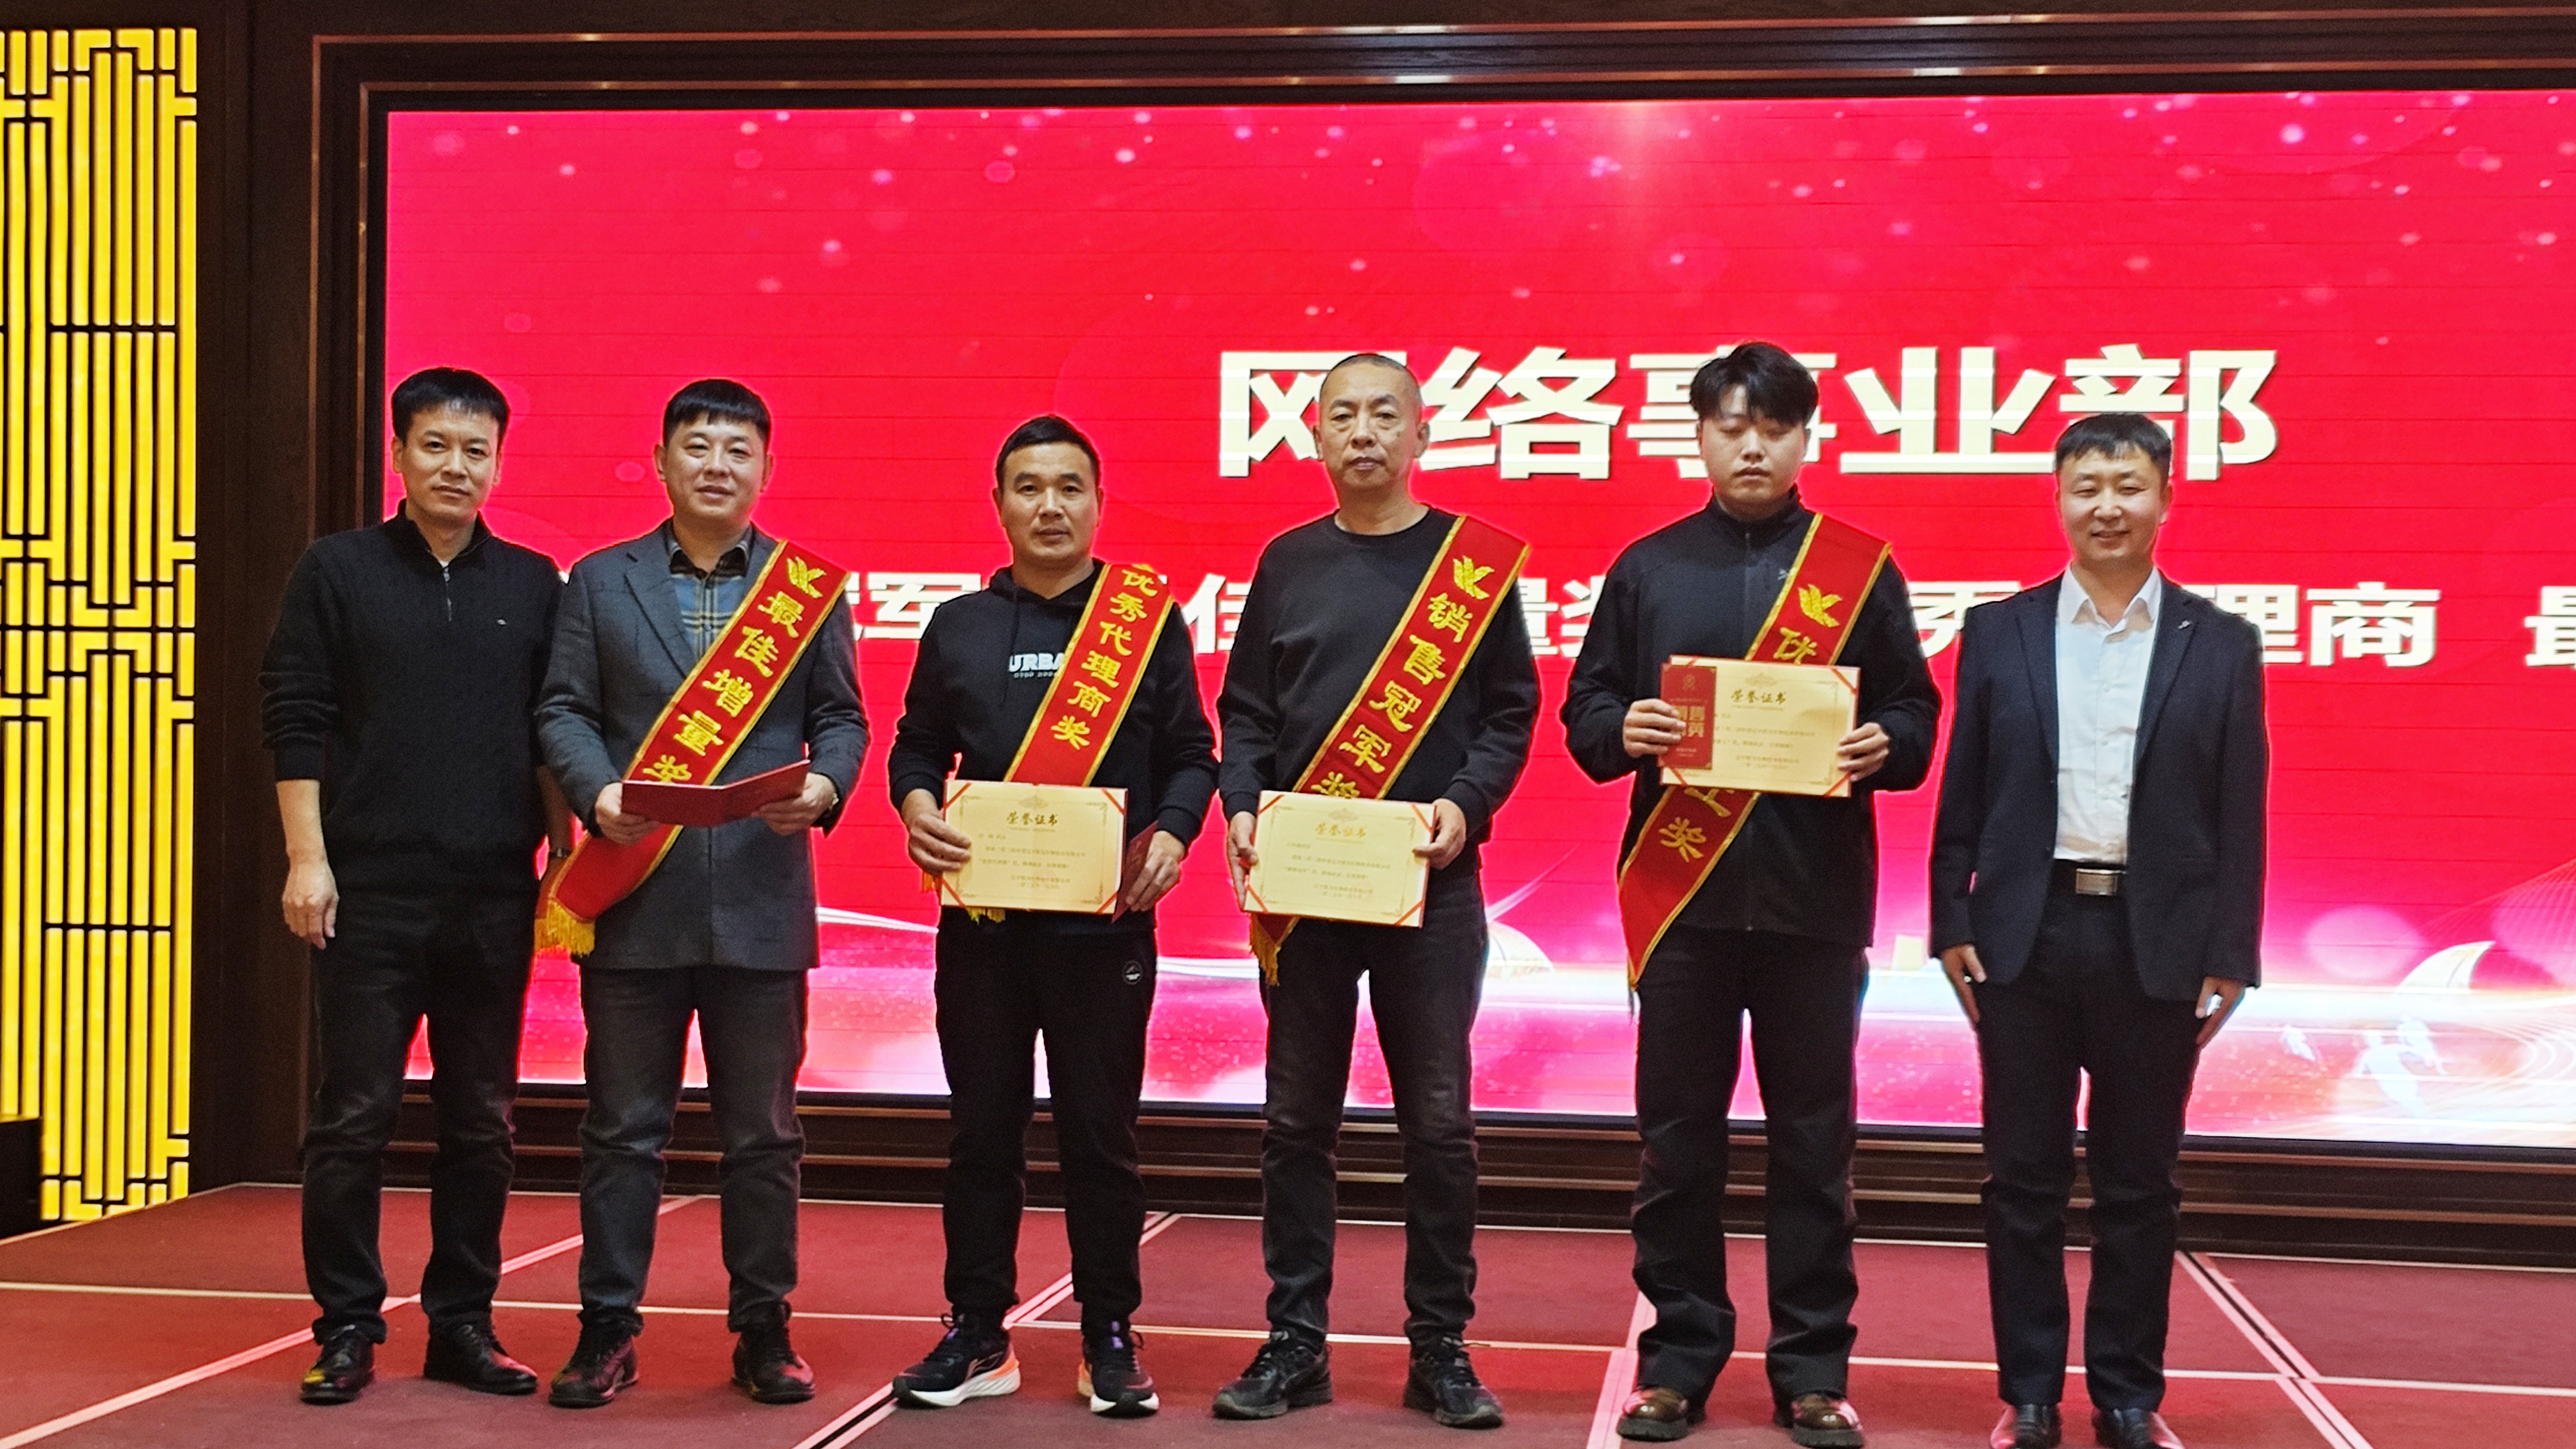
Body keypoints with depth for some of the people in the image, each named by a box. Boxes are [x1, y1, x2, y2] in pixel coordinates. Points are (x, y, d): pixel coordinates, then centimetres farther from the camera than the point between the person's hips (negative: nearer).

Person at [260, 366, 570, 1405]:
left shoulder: (531, 584, 10)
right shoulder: (337, 571, 3)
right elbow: (295, 722, -1)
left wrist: (564, 855, 4)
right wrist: (306, 859, -8)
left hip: (495, 897, 3)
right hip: (372, 893, -2)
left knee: (481, 1121, 7)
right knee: (354, 1116, 0)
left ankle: (462, 1324, 16)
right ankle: (347, 1329, 9)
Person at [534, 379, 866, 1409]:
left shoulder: (812, 587, 9)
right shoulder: (600, 582, 9)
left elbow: (841, 717, 8)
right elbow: (563, 709, 4)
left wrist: (825, 785, -13)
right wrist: (598, 792, -14)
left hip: (762, 900, 0)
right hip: (635, 896, 0)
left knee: (762, 1132, 7)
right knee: (623, 1128, 6)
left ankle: (763, 1330, 17)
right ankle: (607, 1331, 15)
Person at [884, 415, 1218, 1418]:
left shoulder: (1150, 620, 5)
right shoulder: (957, 626, 11)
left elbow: (1190, 757, 5)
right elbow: (918, 747, 14)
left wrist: (1170, 835, -13)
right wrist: (916, 805, -7)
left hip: (1105, 921, -2)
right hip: (981, 918, 2)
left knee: (1101, 1133, 4)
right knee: (982, 1128, 8)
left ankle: (1109, 1338, 15)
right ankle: (978, 1334, 17)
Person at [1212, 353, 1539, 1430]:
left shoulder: (1477, 562, 3)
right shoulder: (1288, 563, 9)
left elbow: (1510, 710, 2)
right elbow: (1244, 709, 11)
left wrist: (1465, 804, -13)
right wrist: (1241, 807, -6)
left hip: (1428, 879, -2)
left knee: (1437, 1121, 2)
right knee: (1297, 1118, 6)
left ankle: (1440, 1346, 12)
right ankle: (1295, 1342, 15)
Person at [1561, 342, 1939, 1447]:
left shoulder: (1862, 569, 8)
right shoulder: (1647, 568, 10)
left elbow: (1913, 714, 7)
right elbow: (1585, 710, 9)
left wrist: (1883, 746, -14)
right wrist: (1623, 730, -13)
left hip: (1816, 896, 0)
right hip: (1681, 892, 1)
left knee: (1814, 1139, 4)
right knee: (1677, 1137, 5)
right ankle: (1678, 1358, 16)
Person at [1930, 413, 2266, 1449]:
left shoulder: (2220, 646, 4)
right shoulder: (1998, 633, 5)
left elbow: (2239, 816, 2)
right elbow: (1963, 797, 5)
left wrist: (2231, 958, -3)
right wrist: (1952, 926, -1)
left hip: (2158, 946, 0)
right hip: (2026, 936, 1)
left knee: (2140, 1185, 7)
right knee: (2024, 1178, 6)